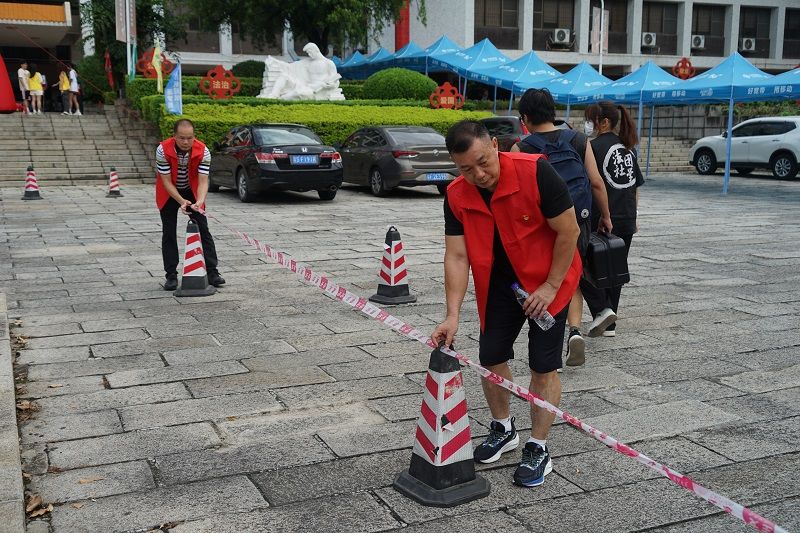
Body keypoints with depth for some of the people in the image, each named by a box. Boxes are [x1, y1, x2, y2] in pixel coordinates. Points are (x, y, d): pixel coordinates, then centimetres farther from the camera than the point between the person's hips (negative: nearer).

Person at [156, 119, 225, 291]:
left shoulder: (203, 151, -26)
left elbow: (203, 181, -24)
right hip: (169, 192, -1)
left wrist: (199, 201, -42)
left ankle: (212, 272, -2)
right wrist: (181, 201, -34)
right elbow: (167, 181, -23)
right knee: (169, 233, -2)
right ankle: (171, 275, 4)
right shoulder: (163, 150, -28)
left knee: (203, 229, -5)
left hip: (191, 191, 1)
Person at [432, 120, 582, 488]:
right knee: (491, 357, 8)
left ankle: (538, 449, 12)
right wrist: (453, 315, -20)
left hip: (547, 282, -4)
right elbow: (456, 256, -13)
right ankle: (503, 429, 32)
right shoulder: (457, 196, -14)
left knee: (543, 366, -3)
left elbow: (568, 231, -20)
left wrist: (550, 287, -17)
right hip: (499, 285, 4)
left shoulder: (535, 172, -28)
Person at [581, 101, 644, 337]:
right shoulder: (627, 148, 12)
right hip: (626, 221, 7)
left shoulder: (595, 147, -11)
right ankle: (609, 323, 19)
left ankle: (603, 312, -6)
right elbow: (636, 186, 17)